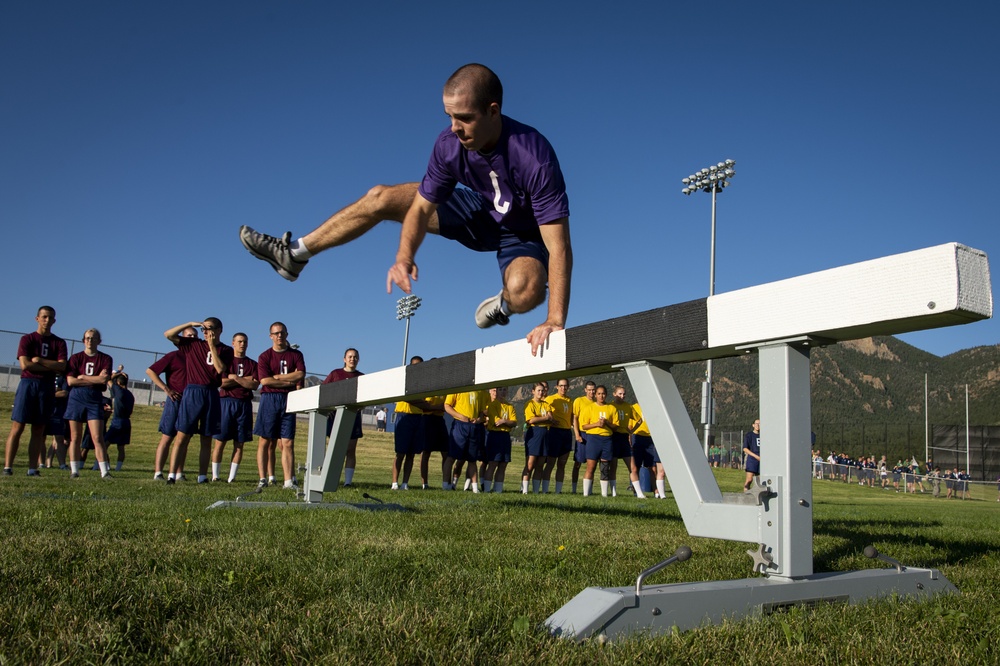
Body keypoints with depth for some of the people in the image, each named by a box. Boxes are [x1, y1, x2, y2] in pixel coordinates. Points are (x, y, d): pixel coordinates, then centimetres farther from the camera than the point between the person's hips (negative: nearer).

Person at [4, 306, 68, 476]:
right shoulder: (27, 339, 5)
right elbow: (25, 365, -9)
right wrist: (52, 368, -8)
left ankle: (32, 469, 4)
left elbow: (62, 366, -3)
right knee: (17, 427, -6)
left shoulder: (59, 342, 11)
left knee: (38, 430, 3)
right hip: (28, 383, -2)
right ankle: (7, 467, -5)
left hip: (47, 387, 2)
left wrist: (39, 360, -11)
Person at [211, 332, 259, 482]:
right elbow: (222, 382, -5)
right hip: (226, 402, -2)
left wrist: (234, 377, -5)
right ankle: (215, 476, 4)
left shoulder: (252, 364, 13)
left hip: (244, 404, 2)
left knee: (239, 443, 0)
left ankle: (232, 477, 4)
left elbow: (255, 385, -1)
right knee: (220, 440, -3)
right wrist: (245, 380, -3)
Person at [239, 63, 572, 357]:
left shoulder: (534, 157, -38)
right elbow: (422, 206, -11)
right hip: (482, 210, 5)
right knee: (380, 198, -2)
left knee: (525, 290, -40)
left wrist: (555, 321, -47)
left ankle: (502, 304, 1)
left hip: (525, 233, -4)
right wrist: (404, 255, -31)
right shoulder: (449, 144, -22)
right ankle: (293, 254, 12)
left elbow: (559, 248, -40)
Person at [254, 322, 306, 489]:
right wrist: (290, 382, -5)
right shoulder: (265, 356, 6)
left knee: (288, 443, -3)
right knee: (266, 441, 0)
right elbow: (264, 380, -6)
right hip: (269, 398, -1)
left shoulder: (296, 355, 11)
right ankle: (263, 479, 5)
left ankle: (289, 481, -4)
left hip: (288, 400, 1)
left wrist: (276, 377, -5)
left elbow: (300, 375, -4)